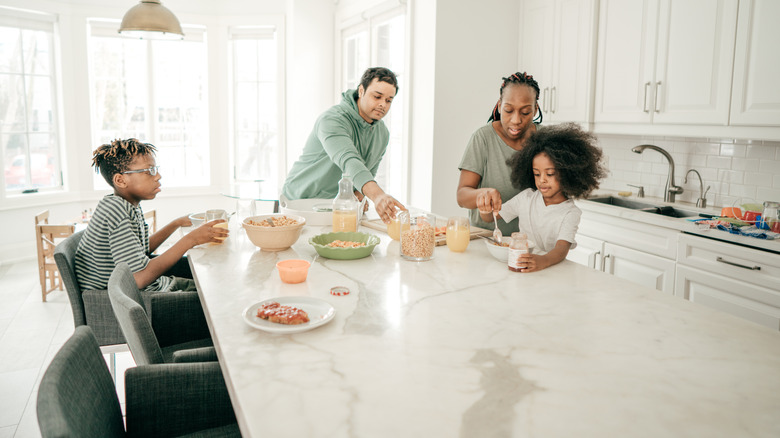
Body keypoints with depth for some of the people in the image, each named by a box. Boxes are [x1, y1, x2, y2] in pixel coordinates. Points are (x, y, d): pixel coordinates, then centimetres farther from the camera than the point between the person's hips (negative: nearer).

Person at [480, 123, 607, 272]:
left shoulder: (570, 213, -6)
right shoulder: (527, 197, 7)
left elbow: (562, 249, -22)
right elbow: (490, 218, 13)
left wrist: (543, 261, -45)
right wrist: (485, 210, -12)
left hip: (550, 268, -2)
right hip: (519, 266, 3)